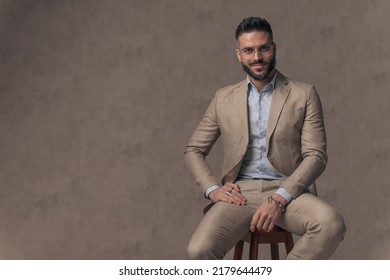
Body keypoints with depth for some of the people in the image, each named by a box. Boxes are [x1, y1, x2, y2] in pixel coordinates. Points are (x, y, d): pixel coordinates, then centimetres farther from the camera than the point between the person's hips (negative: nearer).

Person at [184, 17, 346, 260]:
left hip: (287, 191, -1)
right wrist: (212, 189, -2)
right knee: (200, 249, -27)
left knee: (331, 224, -33)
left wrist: (279, 199, -16)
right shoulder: (224, 98, 13)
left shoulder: (304, 94, 6)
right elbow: (193, 150, 18)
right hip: (240, 193, 1)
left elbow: (316, 155, -1)